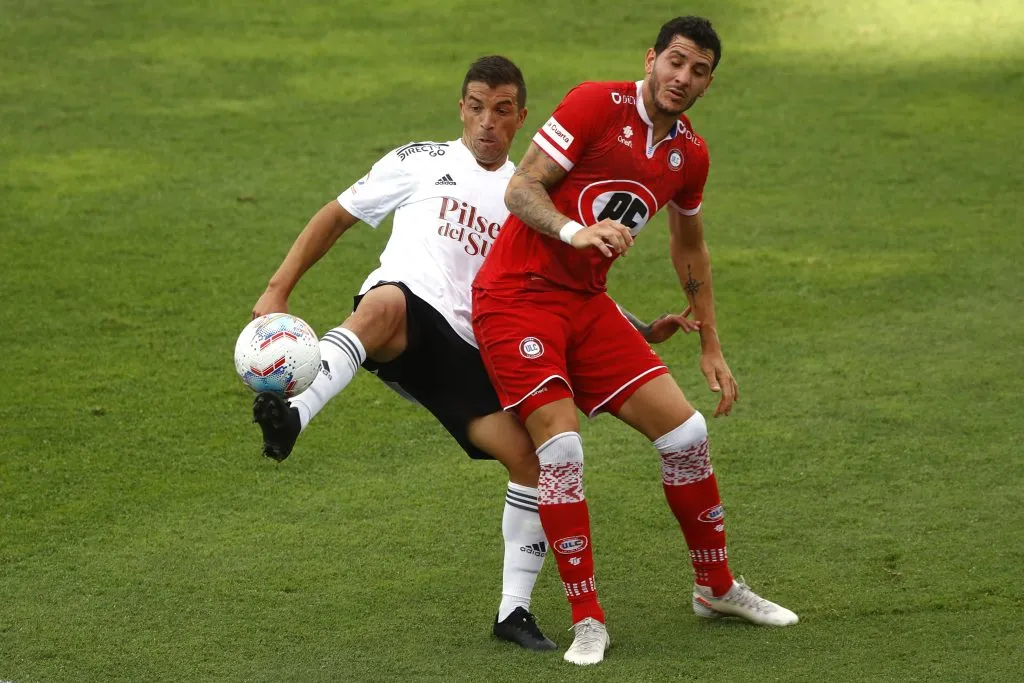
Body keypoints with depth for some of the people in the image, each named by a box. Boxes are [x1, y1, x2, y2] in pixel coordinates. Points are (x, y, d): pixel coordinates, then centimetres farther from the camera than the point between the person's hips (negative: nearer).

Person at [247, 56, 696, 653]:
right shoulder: (423, 163, 14)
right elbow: (336, 217, 17)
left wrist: (643, 331, 17)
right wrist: (278, 291, 6)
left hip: (467, 356, 4)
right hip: (405, 321, -4)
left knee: (534, 456, -11)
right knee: (386, 303, -41)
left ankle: (515, 609, 3)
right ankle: (293, 415, -59)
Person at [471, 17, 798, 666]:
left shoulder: (690, 154, 7)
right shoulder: (596, 103, -13)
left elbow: (689, 249, 23)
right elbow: (520, 188, -15)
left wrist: (712, 349, 24)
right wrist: (574, 232, -35)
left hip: (587, 303, 6)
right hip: (517, 296, -6)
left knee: (687, 431, 0)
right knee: (561, 447, -20)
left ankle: (717, 587, 20)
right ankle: (588, 620, -9)